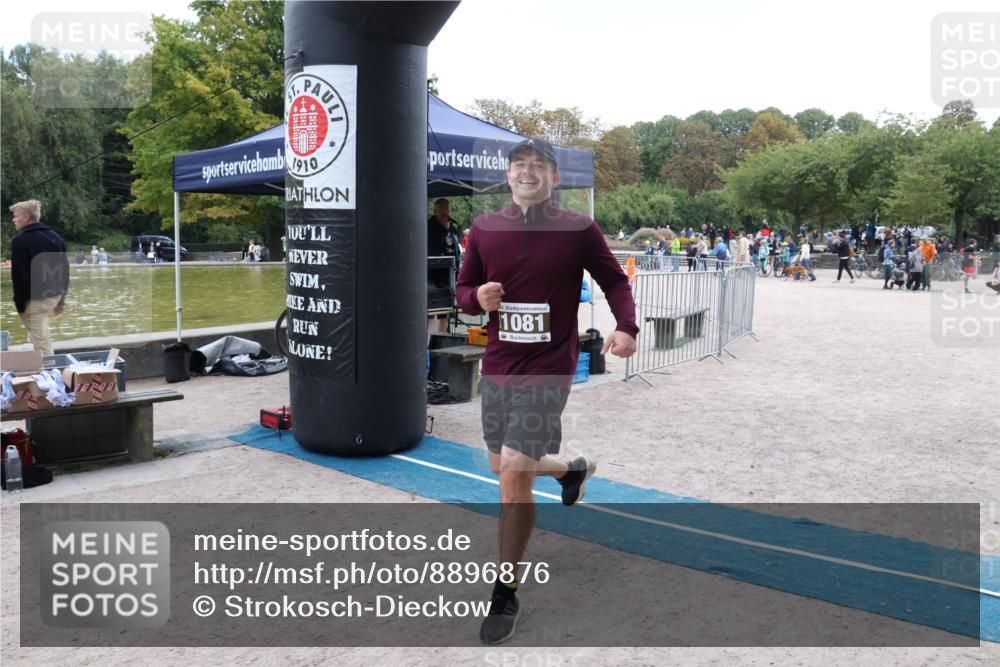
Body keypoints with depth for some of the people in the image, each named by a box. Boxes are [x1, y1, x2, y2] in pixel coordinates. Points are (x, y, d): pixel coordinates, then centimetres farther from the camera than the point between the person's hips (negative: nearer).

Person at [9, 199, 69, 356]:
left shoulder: (20, 241, -12)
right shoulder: (55, 237, 11)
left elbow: (19, 275, -16)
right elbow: (64, 269, 14)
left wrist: (19, 304, -9)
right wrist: (62, 299, 17)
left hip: (34, 299, -8)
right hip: (54, 295, 8)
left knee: (41, 341, -2)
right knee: (43, 335, 22)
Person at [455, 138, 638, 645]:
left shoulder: (579, 230, -6)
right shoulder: (484, 229, 3)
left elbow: (615, 281, 4)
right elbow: (463, 289, 12)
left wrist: (626, 327, -14)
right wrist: (477, 298, -12)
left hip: (548, 370, -5)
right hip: (496, 367, 5)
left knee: (514, 472, -14)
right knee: (504, 468, 18)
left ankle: (505, 596, 5)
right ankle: (574, 469, 51)